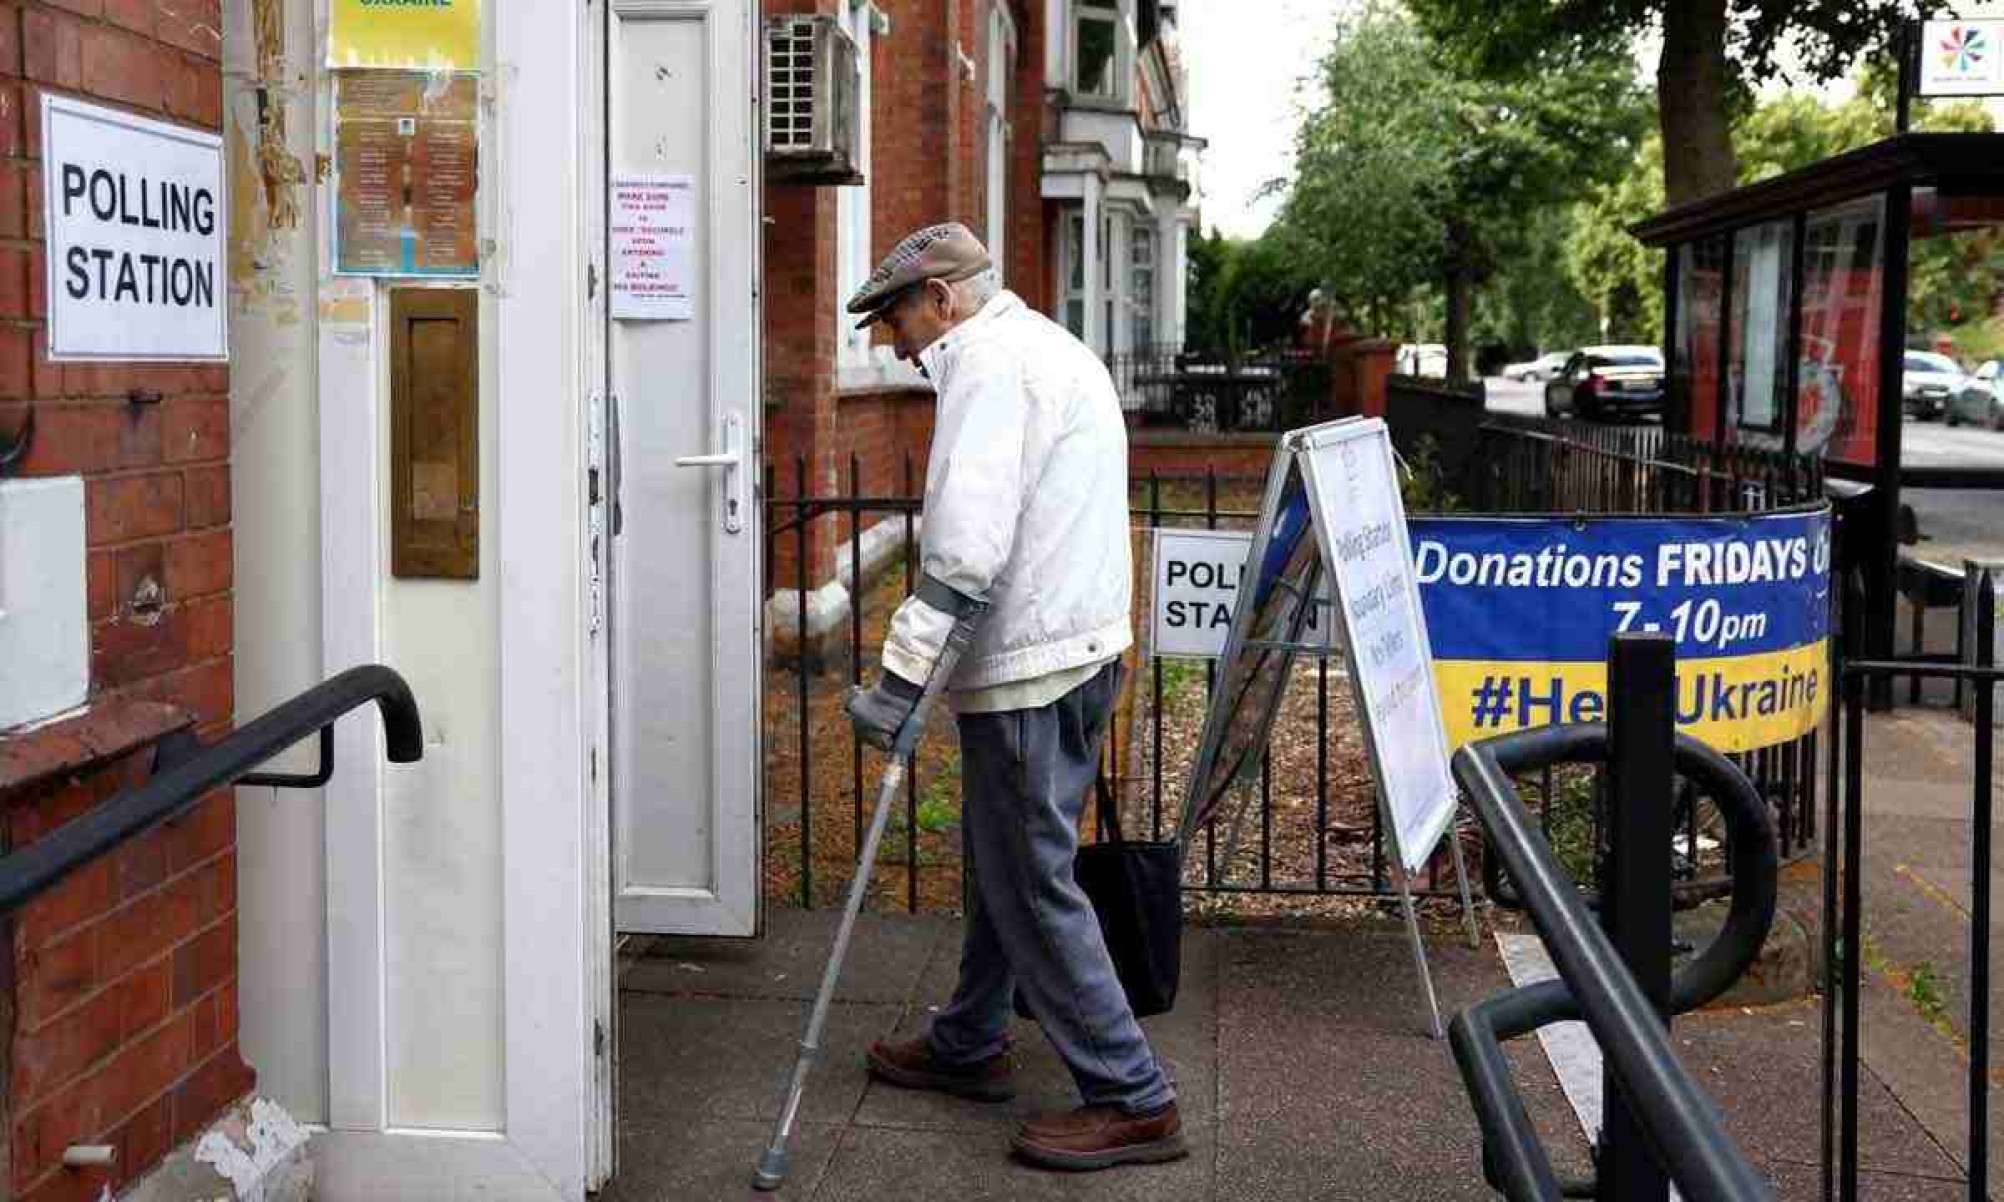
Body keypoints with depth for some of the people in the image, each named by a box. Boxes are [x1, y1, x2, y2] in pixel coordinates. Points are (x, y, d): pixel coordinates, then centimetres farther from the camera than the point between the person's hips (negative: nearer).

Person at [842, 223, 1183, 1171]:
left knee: (1032, 885, -4)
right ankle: (968, 1046, 34)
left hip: (1026, 666, -11)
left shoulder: (991, 366, -14)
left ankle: (1131, 1100, 1)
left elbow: (964, 548, -24)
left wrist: (900, 675, -23)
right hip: (1080, 643, 11)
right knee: (1002, 860, 20)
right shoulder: (1056, 351, 20)